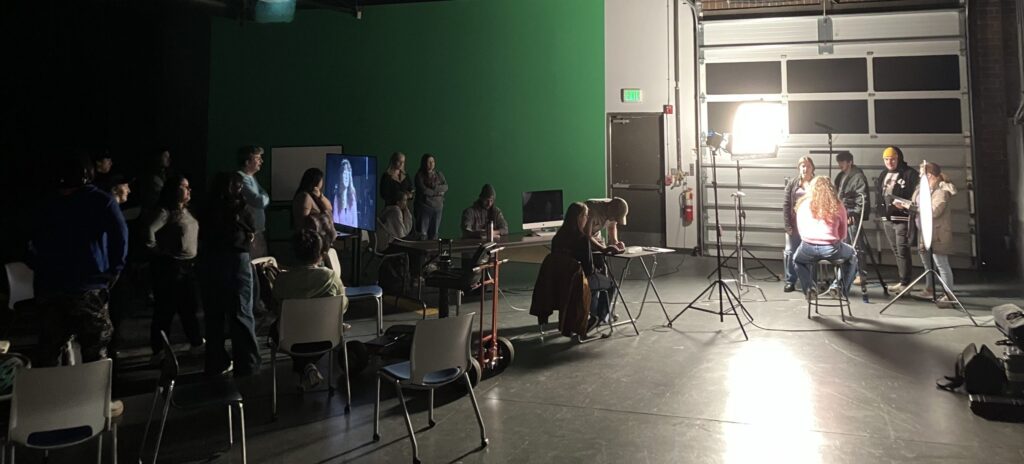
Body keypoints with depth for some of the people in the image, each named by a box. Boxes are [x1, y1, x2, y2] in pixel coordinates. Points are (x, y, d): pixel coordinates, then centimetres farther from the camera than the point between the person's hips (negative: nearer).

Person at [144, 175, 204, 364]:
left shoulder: (187, 211, 13)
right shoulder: (165, 212, -14)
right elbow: (149, 230, -27)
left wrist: (195, 253, 11)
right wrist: (158, 250, -17)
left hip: (189, 265, 8)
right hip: (170, 266, -8)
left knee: (189, 307, 17)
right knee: (165, 310, -1)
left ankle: (197, 343, 28)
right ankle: (159, 351, 7)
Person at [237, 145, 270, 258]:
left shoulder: (251, 178, 16)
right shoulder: (241, 179, -16)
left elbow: (264, 199, 18)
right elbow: (261, 202, -22)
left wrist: (263, 198, -3)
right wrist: (265, 198, -1)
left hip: (259, 231, 10)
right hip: (250, 233, -10)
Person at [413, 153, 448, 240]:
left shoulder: (439, 174, 13)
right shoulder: (420, 175, -1)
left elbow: (446, 187, 2)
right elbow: (423, 190, -13)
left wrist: (435, 187, -13)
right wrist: (438, 192, -4)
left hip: (437, 207, 4)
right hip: (424, 206, -4)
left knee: (434, 234, 6)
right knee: (422, 234, -6)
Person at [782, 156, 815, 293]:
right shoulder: (792, 184, 7)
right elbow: (786, 205, 3)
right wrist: (788, 225, -5)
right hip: (794, 225, 2)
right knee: (790, 252, 2)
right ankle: (790, 282, 11)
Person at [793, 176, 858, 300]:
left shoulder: (803, 204, 8)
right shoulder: (838, 206, 7)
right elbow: (843, 235, 11)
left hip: (808, 248, 1)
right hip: (832, 249, 0)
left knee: (797, 258, 36)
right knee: (852, 255, 32)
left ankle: (809, 287, 17)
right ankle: (840, 286, 17)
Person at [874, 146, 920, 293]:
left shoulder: (910, 174, -4)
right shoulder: (883, 175, 17)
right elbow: (878, 195, 22)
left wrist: (904, 205, -25)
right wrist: (881, 213, 11)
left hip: (902, 218, -7)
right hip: (887, 218, 7)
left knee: (902, 250, -10)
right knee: (896, 250, 11)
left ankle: (904, 282, -7)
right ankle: (902, 281, 19)